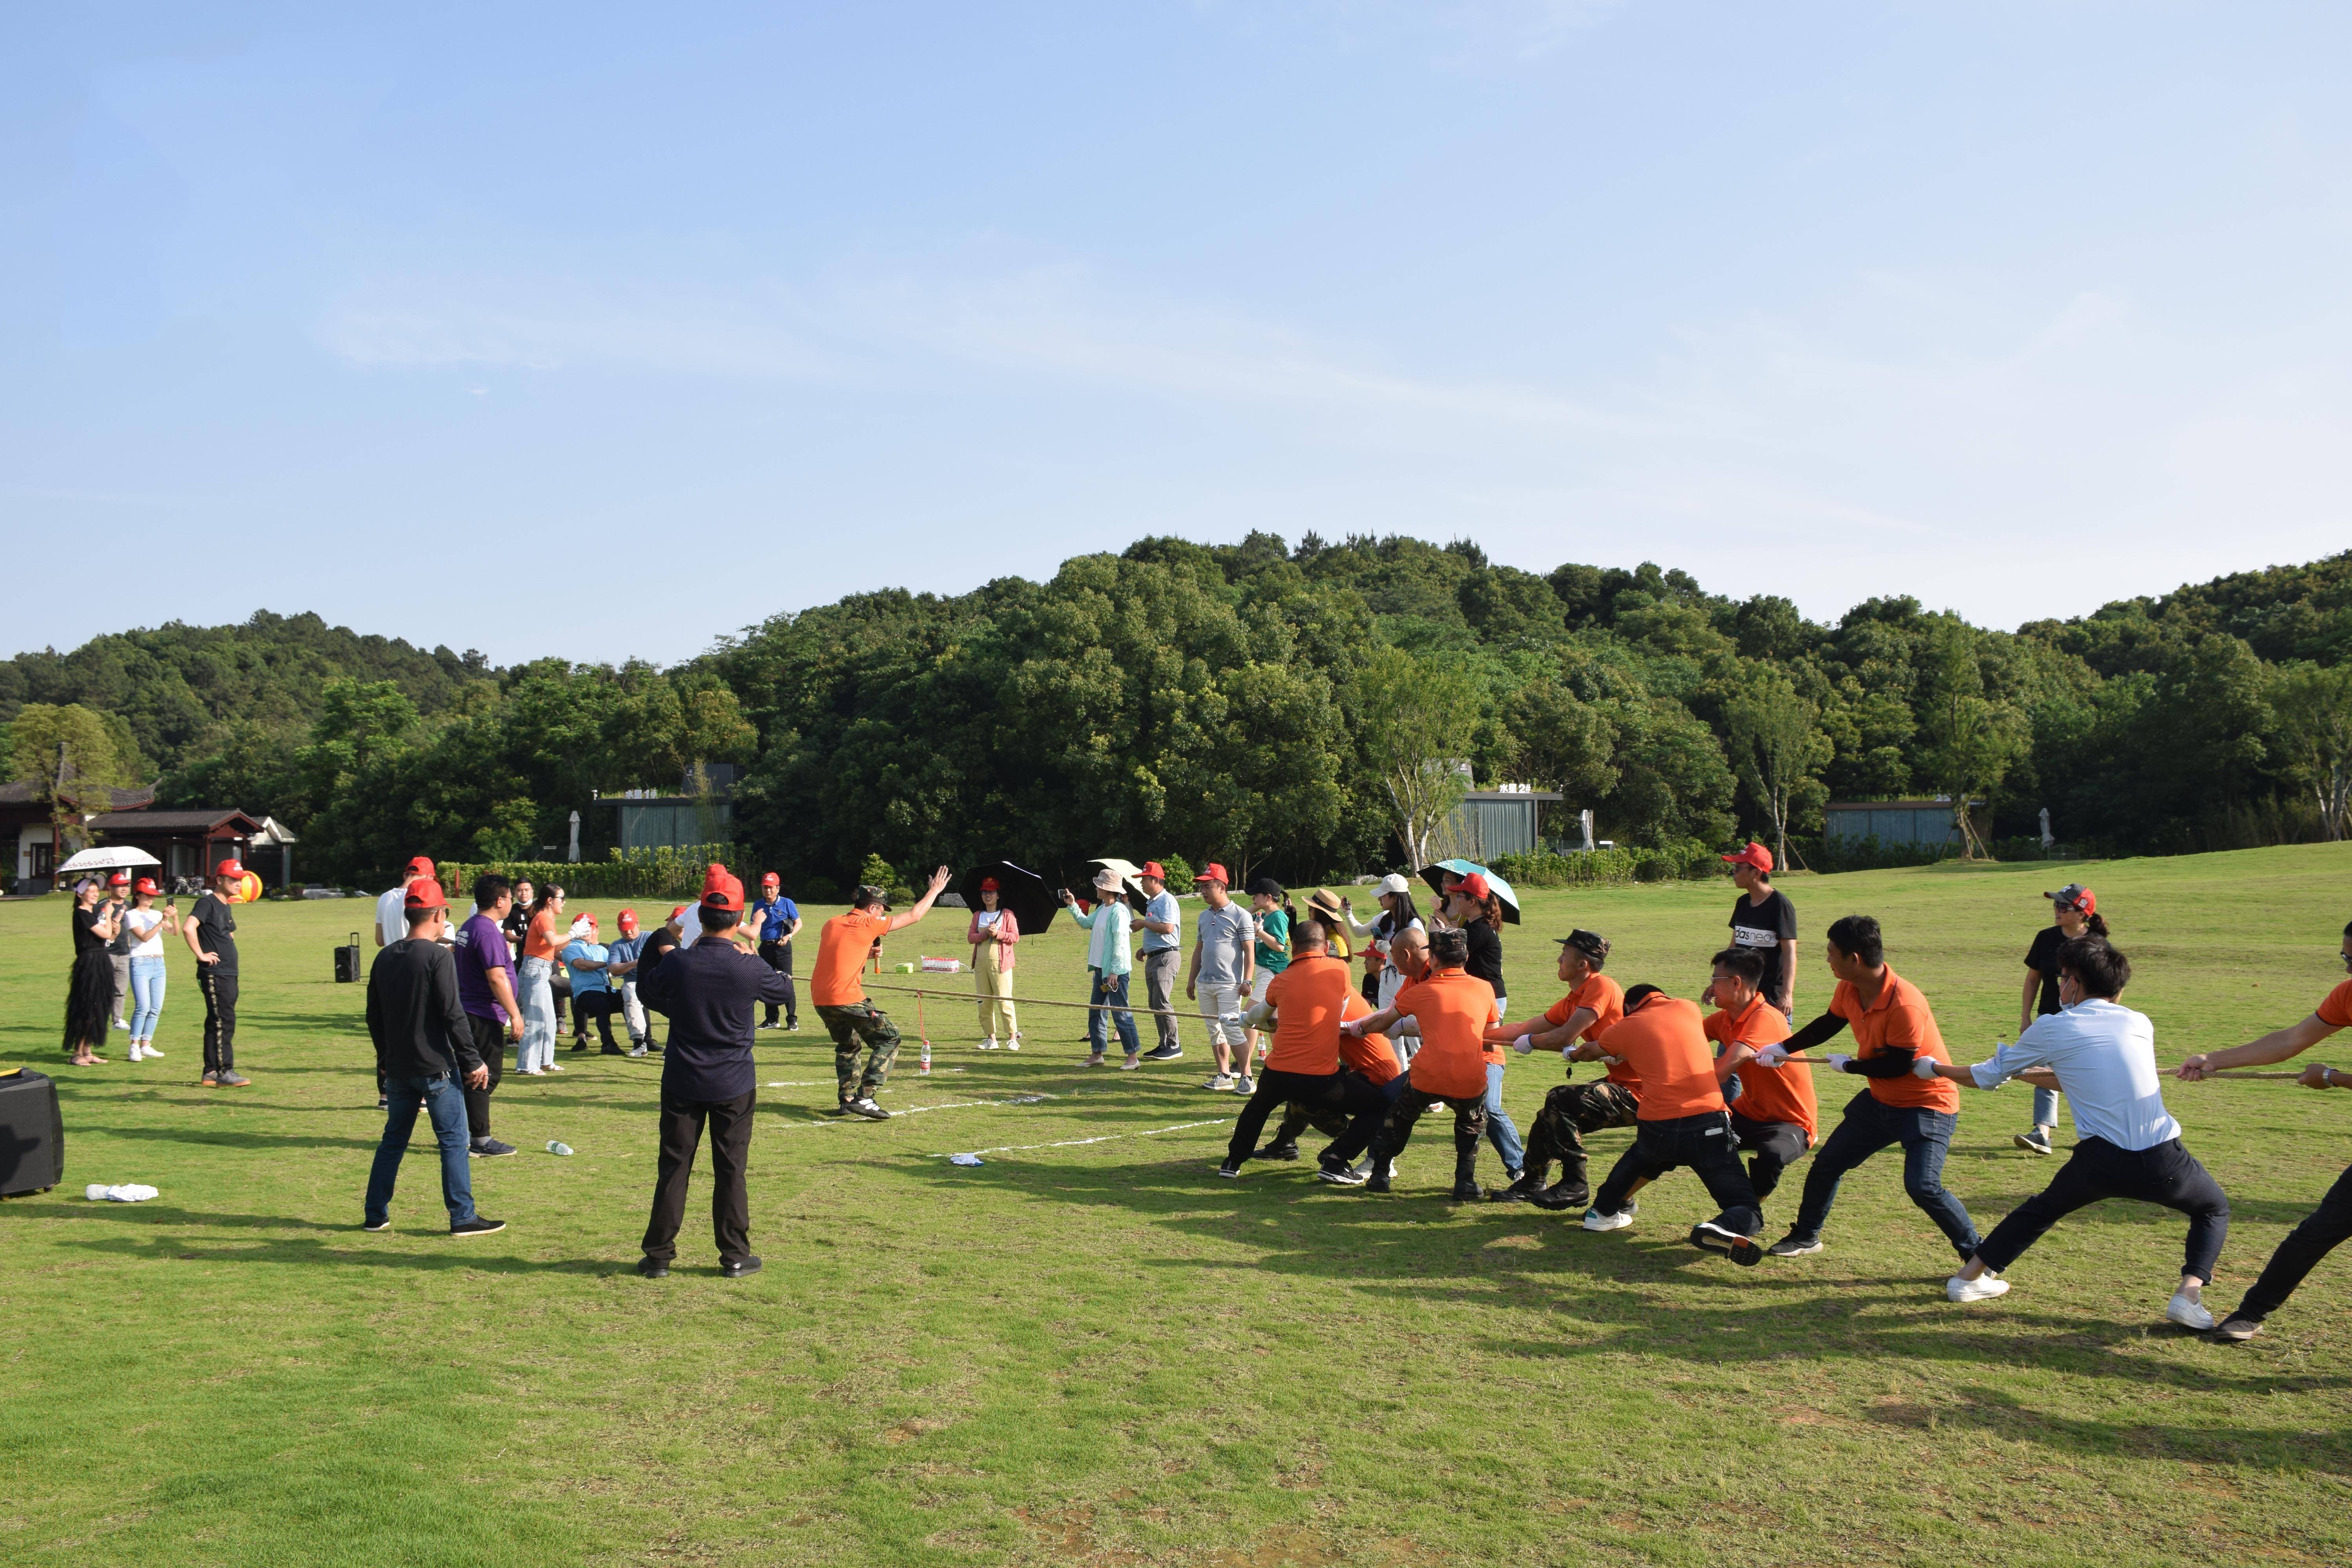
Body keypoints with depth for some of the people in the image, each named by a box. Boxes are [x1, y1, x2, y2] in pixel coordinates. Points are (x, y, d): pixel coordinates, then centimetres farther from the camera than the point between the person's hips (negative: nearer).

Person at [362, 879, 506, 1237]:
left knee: (393, 1139, 17)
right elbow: (453, 1016, -18)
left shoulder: (385, 958, 7)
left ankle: (376, 1215, 21)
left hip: (398, 1068, 7)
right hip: (435, 1067, -7)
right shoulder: (438, 957, -15)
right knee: (453, 1141, 0)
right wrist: (473, 1061, -12)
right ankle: (463, 1218, 2)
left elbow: (374, 1016, 14)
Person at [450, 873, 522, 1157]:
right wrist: (515, 1014, -19)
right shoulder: (488, 932, -19)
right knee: (484, 1079, -4)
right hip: (485, 1016, -10)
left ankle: (459, 1134, 23)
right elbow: (497, 978, -23)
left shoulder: (468, 927, 13)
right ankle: (481, 1140, 1)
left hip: (468, 1012, 10)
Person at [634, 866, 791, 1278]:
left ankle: (658, 1255, 14)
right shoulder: (751, 968, -14)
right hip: (734, 1086, -1)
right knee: (730, 1171, 7)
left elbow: (649, 992, 10)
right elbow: (782, 989, 8)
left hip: (682, 1084, 1)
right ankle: (735, 1256, 13)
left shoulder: (677, 963, -11)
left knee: (673, 1168, 9)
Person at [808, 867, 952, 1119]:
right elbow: (913, 916, 3)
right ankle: (864, 1098, -7)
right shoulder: (868, 925, -4)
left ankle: (847, 1101, 22)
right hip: (847, 998, -8)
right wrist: (934, 891, 14)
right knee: (889, 1039, 2)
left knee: (847, 1045, 27)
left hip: (820, 998, 8)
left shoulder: (831, 924, 15)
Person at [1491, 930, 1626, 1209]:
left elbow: (1565, 1037, -21)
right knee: (1551, 1116, 11)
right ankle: (1531, 1183, 28)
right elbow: (1522, 1030, 18)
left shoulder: (1601, 987, -17)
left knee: (1561, 1101, -21)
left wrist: (1529, 1042, -2)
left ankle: (1575, 1186, -11)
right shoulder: (1571, 1002, 11)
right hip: (1620, 1084, 10)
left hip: (1637, 1093, -10)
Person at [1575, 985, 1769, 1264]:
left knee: (1642, 1155, 38)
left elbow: (1590, 1051, 35)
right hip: (1708, 1124, -1)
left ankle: (1603, 1211, 38)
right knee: (1748, 1212, 5)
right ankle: (1721, 1230, -25)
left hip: (1656, 1128, 2)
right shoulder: (1689, 1008, 16)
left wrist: (1574, 1053, 59)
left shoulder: (1625, 1027, 13)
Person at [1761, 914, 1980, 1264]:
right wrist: (1783, 1049, 12)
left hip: (1928, 1104, -8)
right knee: (1827, 1163, 12)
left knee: (1922, 1187, -22)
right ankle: (1806, 1237, 30)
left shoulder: (1905, 1005, -31)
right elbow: (1827, 1026, 13)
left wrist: (1848, 1065, -11)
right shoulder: (1849, 990, -6)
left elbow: (1898, 1065, -25)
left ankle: (1978, 1257, -4)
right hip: (1881, 1100, 8)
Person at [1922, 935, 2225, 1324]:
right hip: (2161, 1159, 1)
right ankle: (2189, 1294, 8)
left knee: (2044, 1207, 27)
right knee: (2214, 1210, 29)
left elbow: (1986, 1077, 17)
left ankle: (1969, 1277, 34)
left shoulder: (2050, 1029, 5)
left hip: (2101, 1160, -1)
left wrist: (1933, 1069, 34)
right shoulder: (2140, 1023, 13)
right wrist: (2032, 1071, 40)